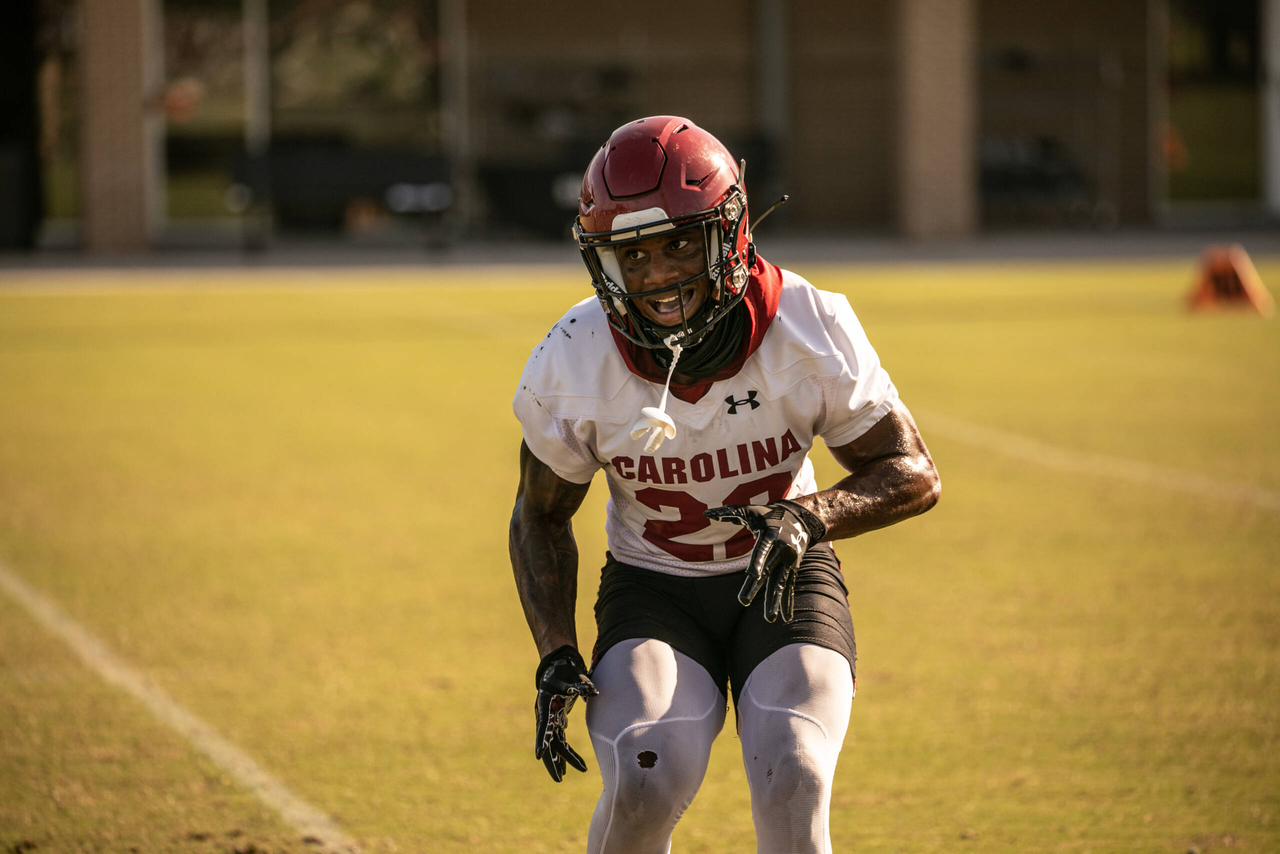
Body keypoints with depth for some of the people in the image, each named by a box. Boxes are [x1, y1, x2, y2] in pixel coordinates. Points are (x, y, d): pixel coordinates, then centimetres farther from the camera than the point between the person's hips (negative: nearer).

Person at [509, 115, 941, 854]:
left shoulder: (811, 334, -20)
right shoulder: (573, 368, -17)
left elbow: (915, 476, -10)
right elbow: (542, 515, 0)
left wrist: (809, 517, -29)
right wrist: (557, 657, -12)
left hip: (783, 578, 0)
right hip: (652, 591, 0)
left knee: (792, 789, -24)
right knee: (647, 784, -27)